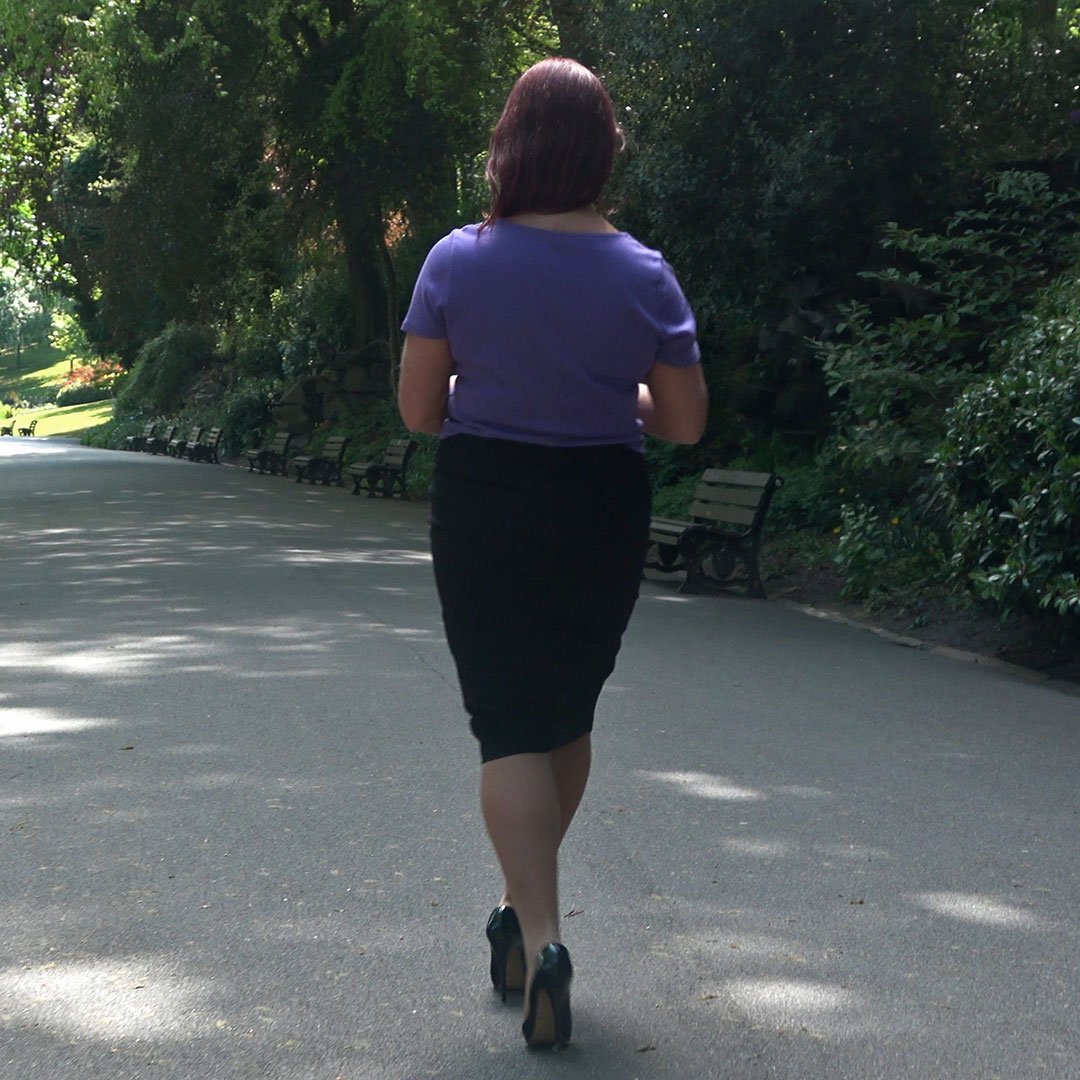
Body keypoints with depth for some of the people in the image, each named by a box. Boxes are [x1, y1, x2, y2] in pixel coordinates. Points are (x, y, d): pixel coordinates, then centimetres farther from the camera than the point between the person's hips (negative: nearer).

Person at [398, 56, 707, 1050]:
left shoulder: (458, 260, -8)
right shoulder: (643, 275, -6)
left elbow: (417, 409, -5)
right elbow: (684, 421, -2)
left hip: (483, 510, -1)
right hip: (602, 513, 2)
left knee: (510, 724, 2)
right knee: (568, 714, 19)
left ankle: (538, 938, -14)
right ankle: (528, 914, 33)